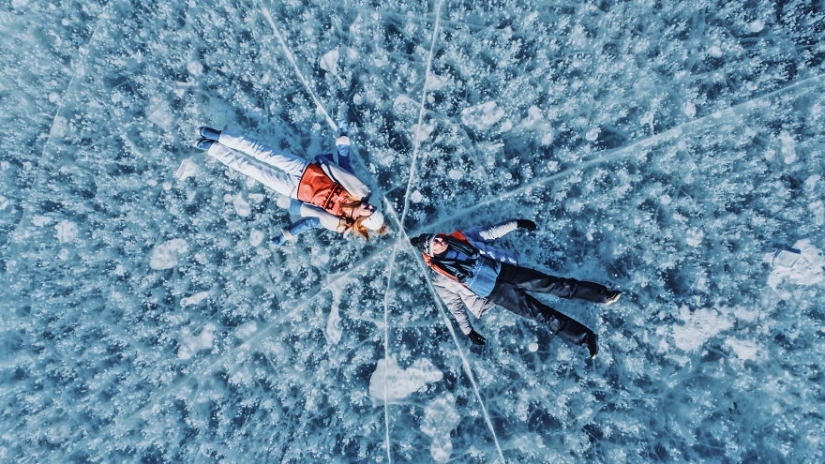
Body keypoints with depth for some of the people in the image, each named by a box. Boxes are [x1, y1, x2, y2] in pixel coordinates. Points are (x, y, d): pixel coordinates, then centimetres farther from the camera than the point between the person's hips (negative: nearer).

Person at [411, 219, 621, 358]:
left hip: (502, 270, 4)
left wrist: (516, 224, 9)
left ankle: (602, 294, 0)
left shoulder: (459, 239, 8)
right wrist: (468, 331, 3)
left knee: (550, 283, -8)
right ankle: (584, 337, -3)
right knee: (540, 313, -10)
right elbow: (454, 305, 5)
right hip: (494, 292, -3)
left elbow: (488, 233, 13)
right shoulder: (440, 279, -1)